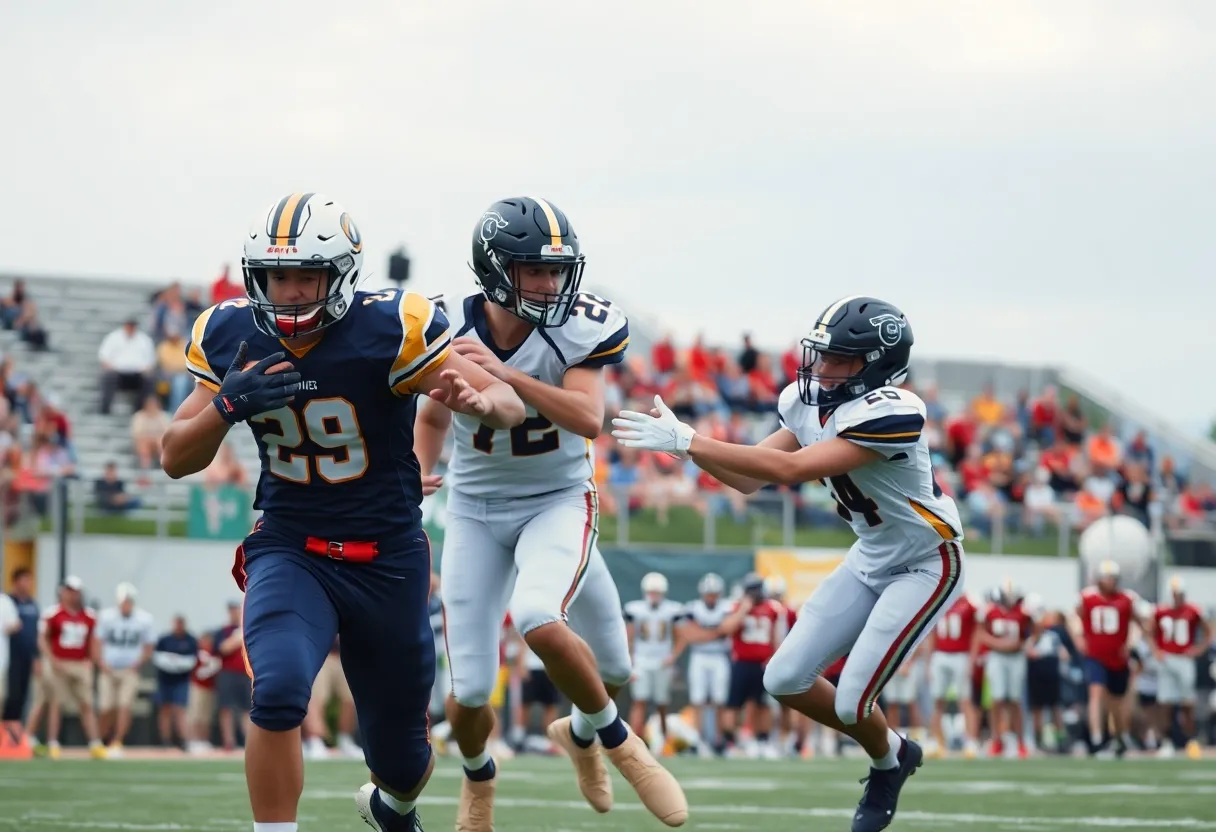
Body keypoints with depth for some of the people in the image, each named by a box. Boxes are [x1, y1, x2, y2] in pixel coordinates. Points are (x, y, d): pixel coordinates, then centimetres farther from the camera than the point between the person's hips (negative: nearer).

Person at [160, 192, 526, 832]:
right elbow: (176, 461, -1)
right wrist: (226, 405, -22)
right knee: (279, 692, -30)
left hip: (388, 559, -1)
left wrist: (477, 399, -40)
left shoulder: (391, 328, -17)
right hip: (289, 553, 1)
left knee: (401, 753, 13)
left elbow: (510, 406, -16)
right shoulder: (231, 336, -7)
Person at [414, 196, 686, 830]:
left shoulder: (583, 327, -17)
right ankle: (477, 779, 34)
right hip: (476, 510, 2)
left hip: (559, 501, -2)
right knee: (470, 692, -4)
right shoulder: (449, 331, -11)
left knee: (539, 619, -31)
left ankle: (596, 733, 2)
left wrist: (507, 375, -39)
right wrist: (421, 470, -12)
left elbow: (589, 420, -30)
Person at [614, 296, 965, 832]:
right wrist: (681, 439, -21)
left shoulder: (891, 414, -32)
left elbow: (789, 469, -38)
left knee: (851, 703, -12)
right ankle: (892, 752, 26)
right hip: (871, 560, 8)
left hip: (926, 566, -8)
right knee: (786, 681, 3)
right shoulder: (807, 404, -7)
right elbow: (748, 479, -3)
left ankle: (887, 762, 24)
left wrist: (686, 442, -40)